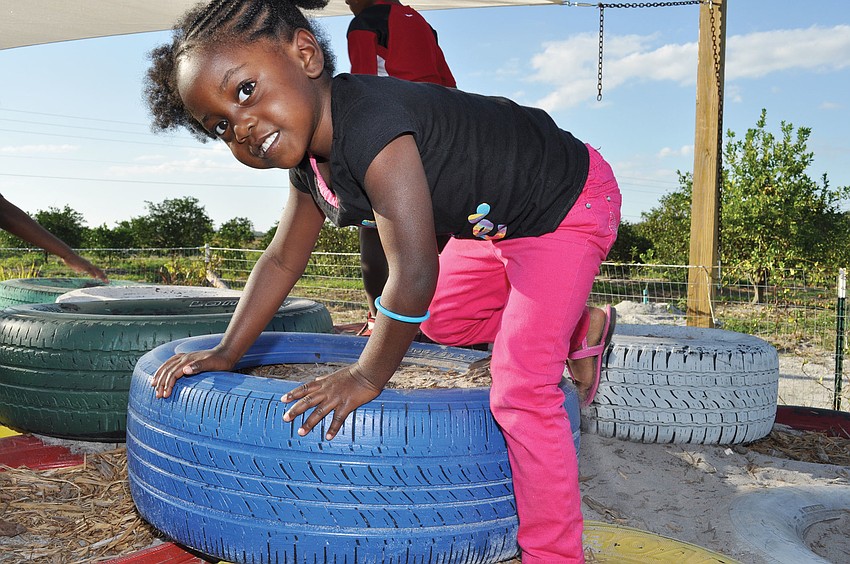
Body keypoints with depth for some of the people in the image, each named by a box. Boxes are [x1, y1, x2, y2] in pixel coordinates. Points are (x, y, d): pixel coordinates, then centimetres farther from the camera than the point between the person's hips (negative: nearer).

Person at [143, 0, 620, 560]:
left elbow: (415, 271, -39)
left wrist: (367, 376, -25)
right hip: (498, 221, 9)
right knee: (441, 319, 24)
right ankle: (580, 325, 37)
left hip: (568, 203, -9)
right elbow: (282, 261, 7)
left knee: (520, 388, -17)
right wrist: (226, 353, 6)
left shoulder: (369, 122, -36)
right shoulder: (311, 163, -4)